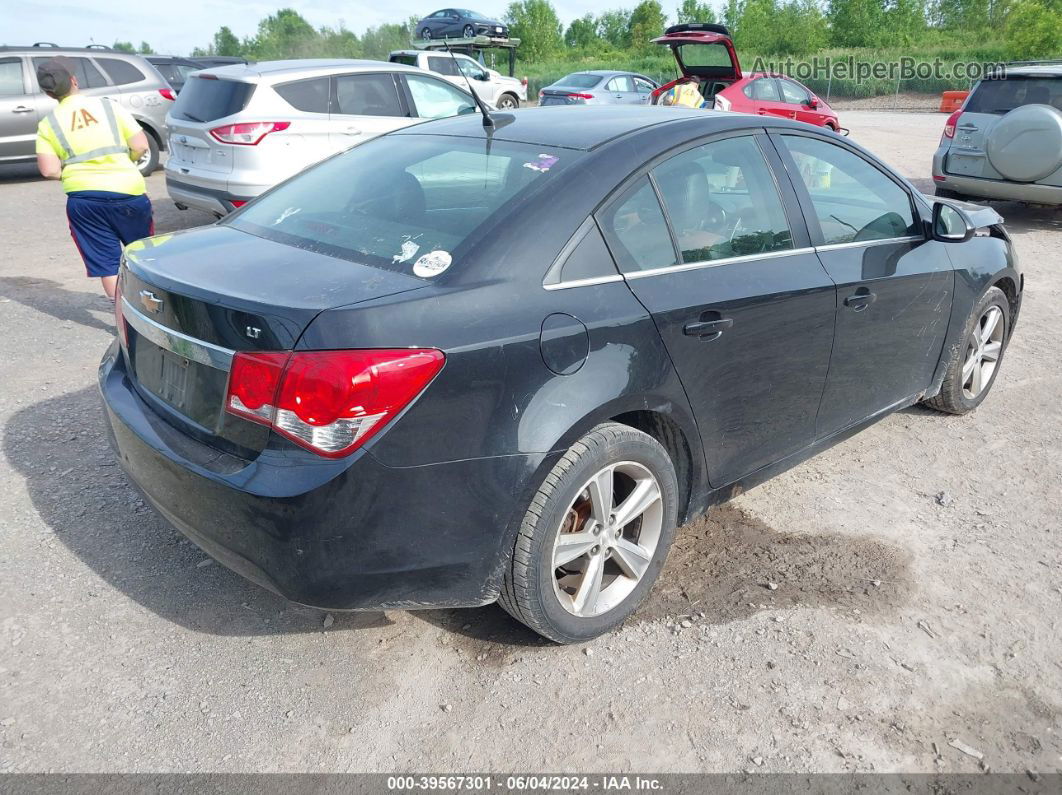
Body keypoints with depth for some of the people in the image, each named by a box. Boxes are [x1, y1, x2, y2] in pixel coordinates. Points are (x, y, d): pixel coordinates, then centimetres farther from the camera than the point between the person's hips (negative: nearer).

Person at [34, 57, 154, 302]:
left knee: (106, 263, 8)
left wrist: (72, 172, 14)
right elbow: (141, 146, -2)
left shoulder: (48, 124, 4)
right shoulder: (108, 106, 3)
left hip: (82, 198, 0)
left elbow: (49, 170, -6)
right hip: (127, 190, 0)